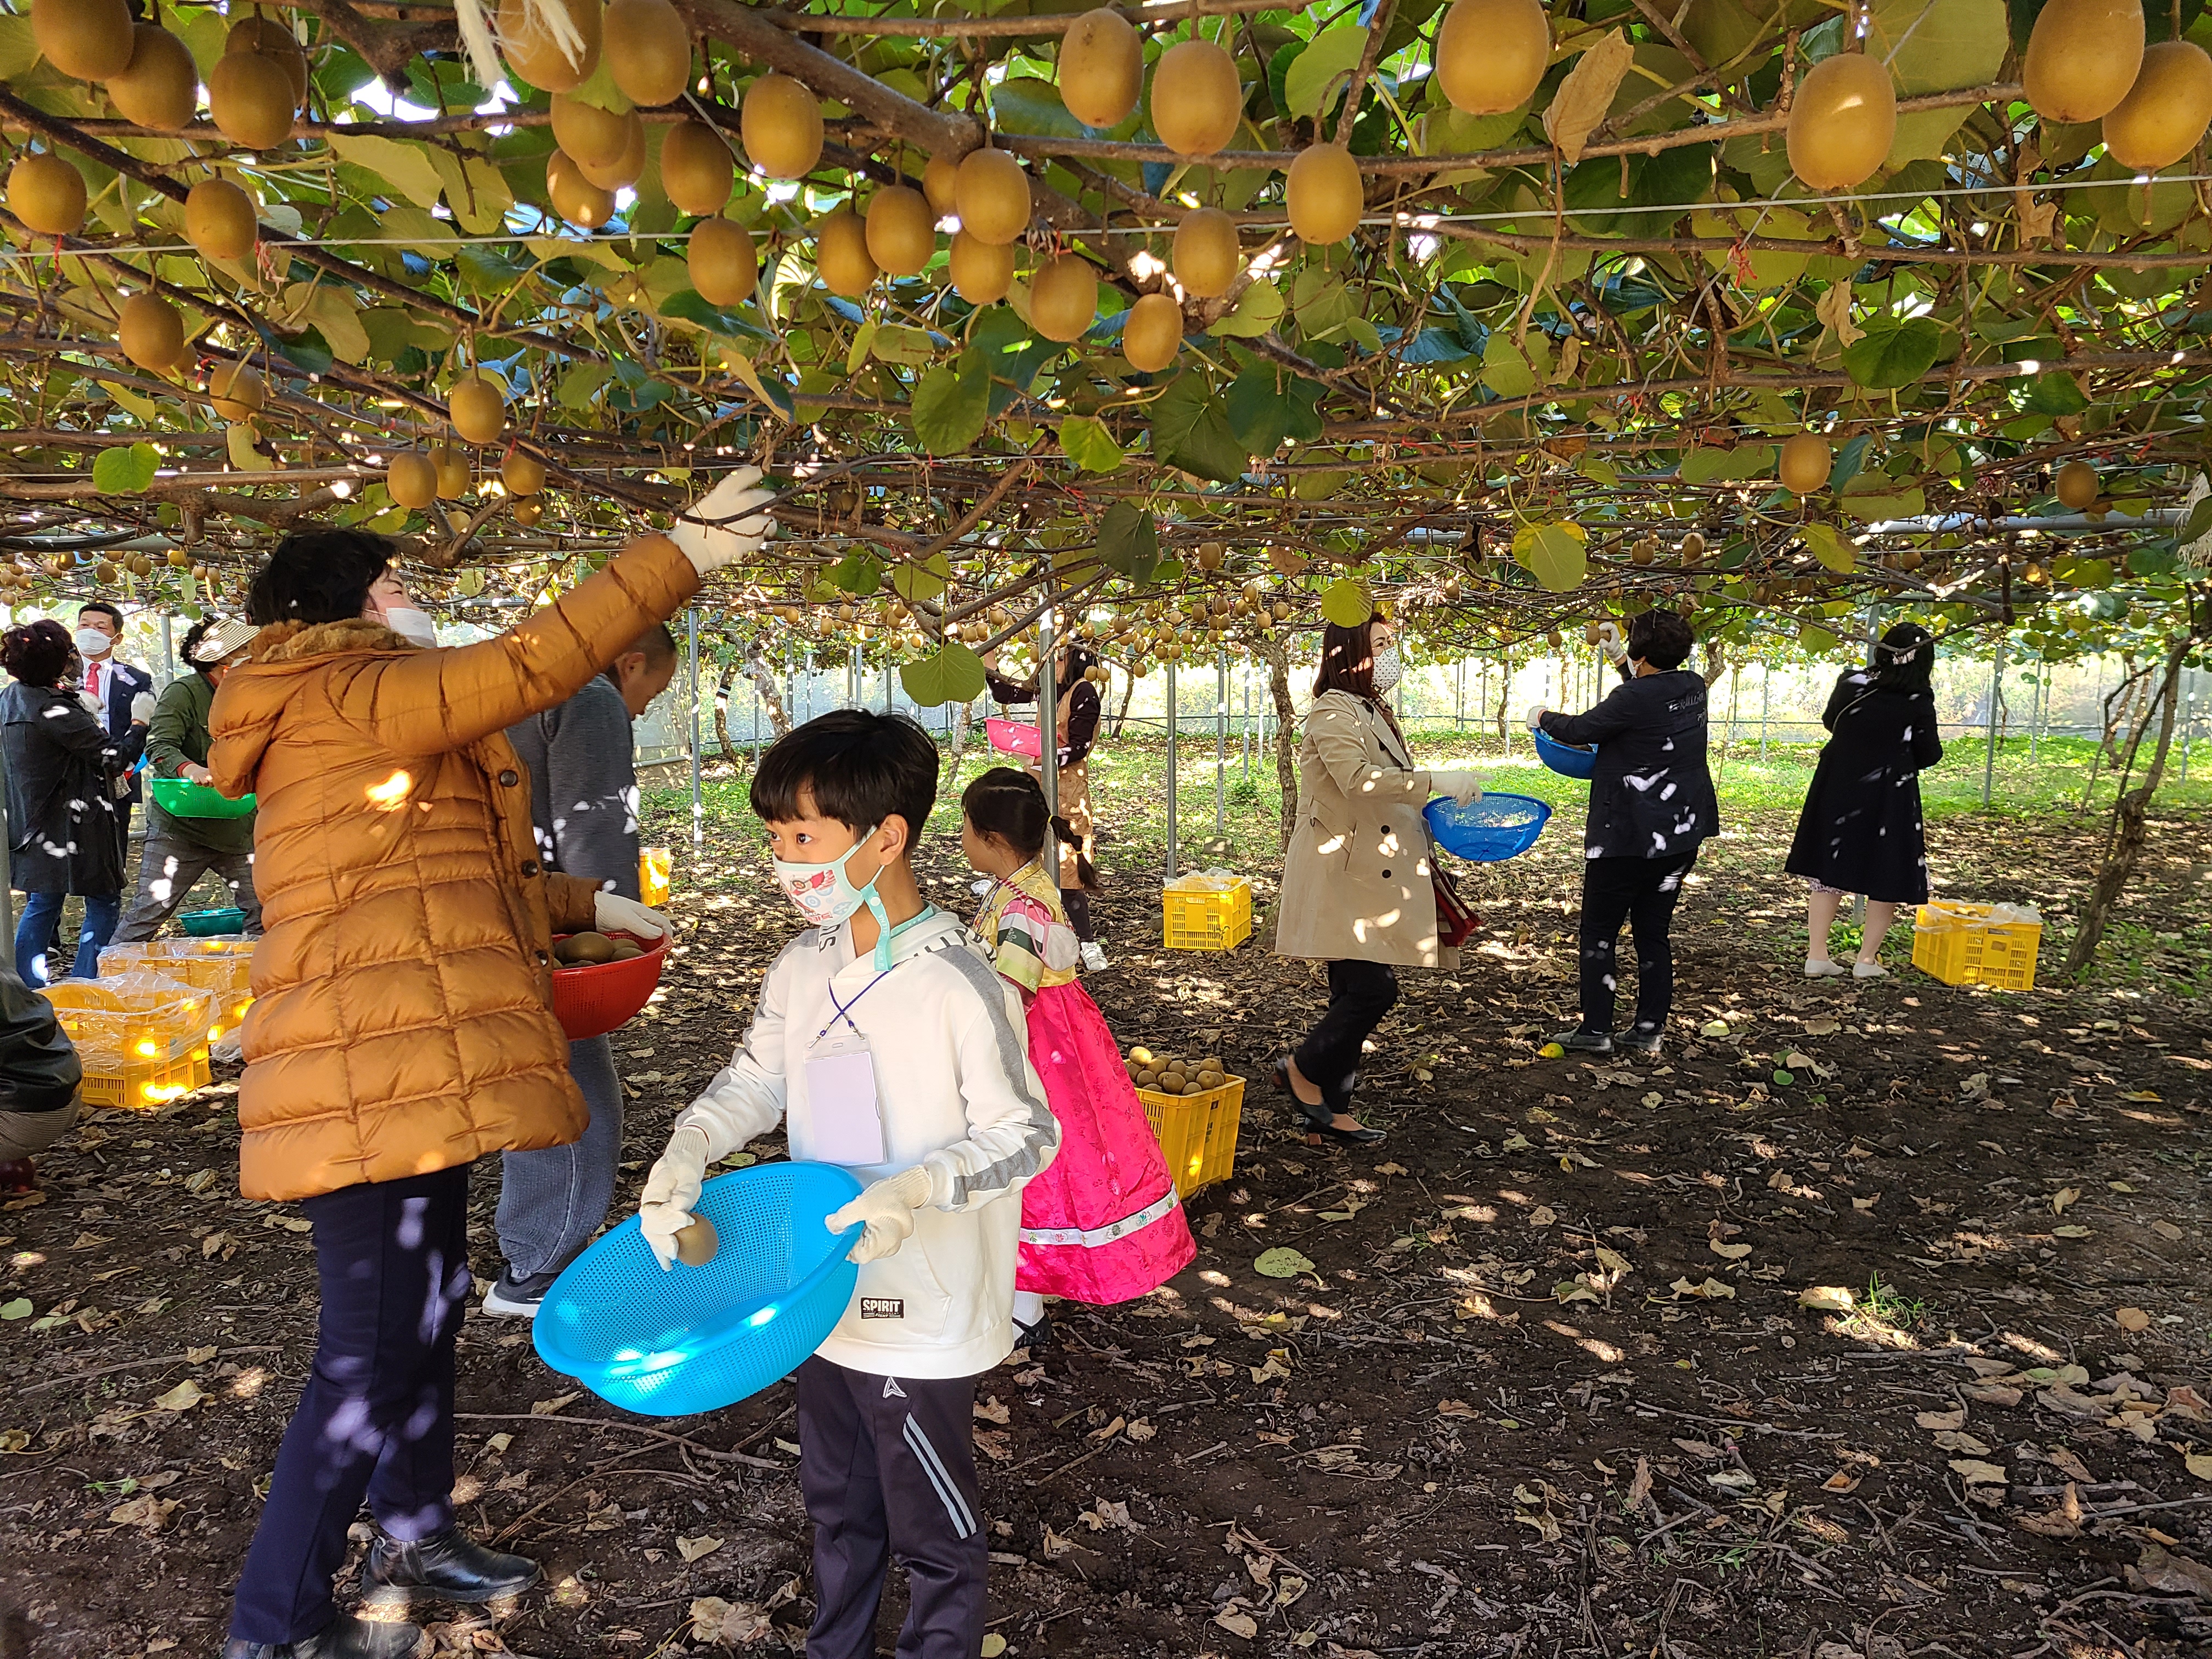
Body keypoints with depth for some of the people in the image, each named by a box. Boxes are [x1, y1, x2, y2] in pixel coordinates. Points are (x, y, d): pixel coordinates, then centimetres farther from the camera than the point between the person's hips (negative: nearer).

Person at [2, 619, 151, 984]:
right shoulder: (54, 711, -21)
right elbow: (115, 758, -18)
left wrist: (81, 710, 18)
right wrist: (140, 722, -5)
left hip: (34, 825, 9)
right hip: (70, 826, -9)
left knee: (42, 903, 17)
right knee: (104, 903, 1)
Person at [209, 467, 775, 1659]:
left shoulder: (358, 719, 22)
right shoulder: (348, 698, -11)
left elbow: (460, 875, 28)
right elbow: (531, 666, -21)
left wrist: (589, 905, 30)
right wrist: (681, 555, -17)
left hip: (414, 1069, 11)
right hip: (375, 1078, -11)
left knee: (428, 1307, 21)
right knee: (372, 1351, -2)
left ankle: (414, 1538, 39)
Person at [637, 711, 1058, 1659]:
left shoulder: (959, 987, -23)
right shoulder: (803, 968, -1)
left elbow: (1027, 1136, -18)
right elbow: (757, 1079, 11)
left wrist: (916, 1190, -31)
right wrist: (687, 1152, -6)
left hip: (922, 1317, -7)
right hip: (828, 1295, 7)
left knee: (933, 1529, 14)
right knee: (836, 1502, 27)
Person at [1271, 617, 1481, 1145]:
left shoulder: (1375, 712, 21)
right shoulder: (1333, 711, -11)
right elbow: (1358, 779, -27)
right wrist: (1436, 781, -25)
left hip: (1376, 877, 10)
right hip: (1344, 878, -10)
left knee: (1357, 993, 9)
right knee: (1374, 989, -14)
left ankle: (1331, 1113, 16)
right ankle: (1302, 1068, 6)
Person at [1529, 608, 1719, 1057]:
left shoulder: (1634, 698, -19)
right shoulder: (1693, 687, 3)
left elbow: (1580, 729, -6)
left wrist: (1542, 717, 12)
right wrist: (1618, 657, 28)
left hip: (1628, 835, -8)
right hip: (1680, 835, 8)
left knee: (1600, 931, 4)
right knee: (1654, 932, 13)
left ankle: (1596, 1029, 7)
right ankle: (1650, 1030, 17)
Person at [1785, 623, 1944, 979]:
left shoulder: (1850, 682, -3)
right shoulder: (1918, 701, -13)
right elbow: (1927, 755, -6)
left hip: (1836, 788, 4)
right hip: (1887, 798, -4)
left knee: (1828, 873, 12)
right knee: (1886, 880, 11)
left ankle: (1817, 956, 12)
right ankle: (1867, 960, 13)